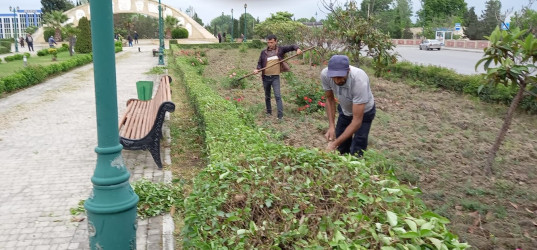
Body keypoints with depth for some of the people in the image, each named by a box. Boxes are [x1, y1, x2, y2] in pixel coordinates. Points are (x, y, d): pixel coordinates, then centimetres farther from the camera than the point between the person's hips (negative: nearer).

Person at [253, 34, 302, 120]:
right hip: (265, 77, 3)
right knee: (267, 96, 15)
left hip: (275, 77, -3)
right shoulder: (263, 52, 3)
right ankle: (269, 112, 31)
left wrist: (297, 49, -20)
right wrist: (257, 69, -10)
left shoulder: (280, 49, -1)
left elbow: (292, 46, 1)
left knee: (278, 96, -12)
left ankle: (280, 115, -13)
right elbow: (260, 63, 10)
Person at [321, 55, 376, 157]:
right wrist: (331, 126, -19)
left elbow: (357, 121, -38)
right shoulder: (325, 74, -29)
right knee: (341, 149, 9)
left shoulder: (359, 81, -42)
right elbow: (330, 99, -8)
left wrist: (334, 144, -42)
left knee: (356, 153, -9)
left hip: (364, 112, -4)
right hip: (344, 110, 4)